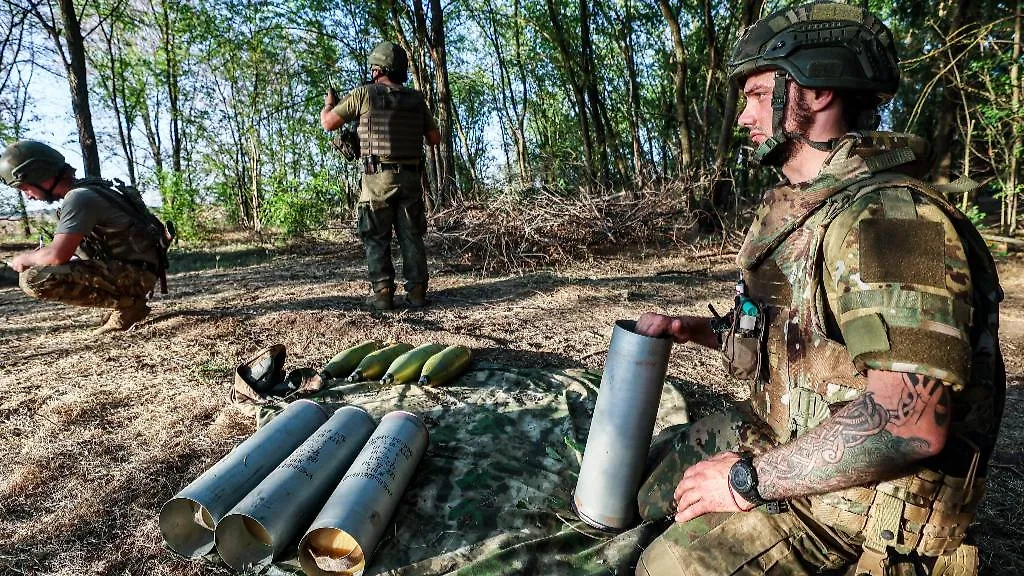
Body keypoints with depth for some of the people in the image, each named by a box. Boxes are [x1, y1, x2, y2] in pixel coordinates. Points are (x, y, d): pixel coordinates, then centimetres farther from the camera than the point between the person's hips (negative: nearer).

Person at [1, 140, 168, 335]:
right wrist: (36, 255, 12)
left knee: (32, 279, -18)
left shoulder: (79, 197, -16)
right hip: (127, 269, 10)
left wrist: (23, 258, -3)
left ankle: (126, 303, -9)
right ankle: (125, 300, 13)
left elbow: (57, 255, -23)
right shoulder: (84, 189, 14)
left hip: (134, 273, -10)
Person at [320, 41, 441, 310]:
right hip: (410, 178, 3)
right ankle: (416, 291, 7)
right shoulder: (416, 99, 6)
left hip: (378, 179, -3)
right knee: (411, 237, 9)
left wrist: (328, 103, 24)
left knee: (377, 239, 6)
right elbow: (435, 138, 14)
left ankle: (383, 294, 3)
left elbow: (328, 123, 3)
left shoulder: (365, 94, -3)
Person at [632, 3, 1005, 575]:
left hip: (861, 489, -9)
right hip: (781, 438, 9)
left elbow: (907, 424, -34)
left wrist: (749, 479, -25)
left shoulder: (890, 219, -26)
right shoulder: (798, 209, 7)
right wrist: (692, 329, 5)